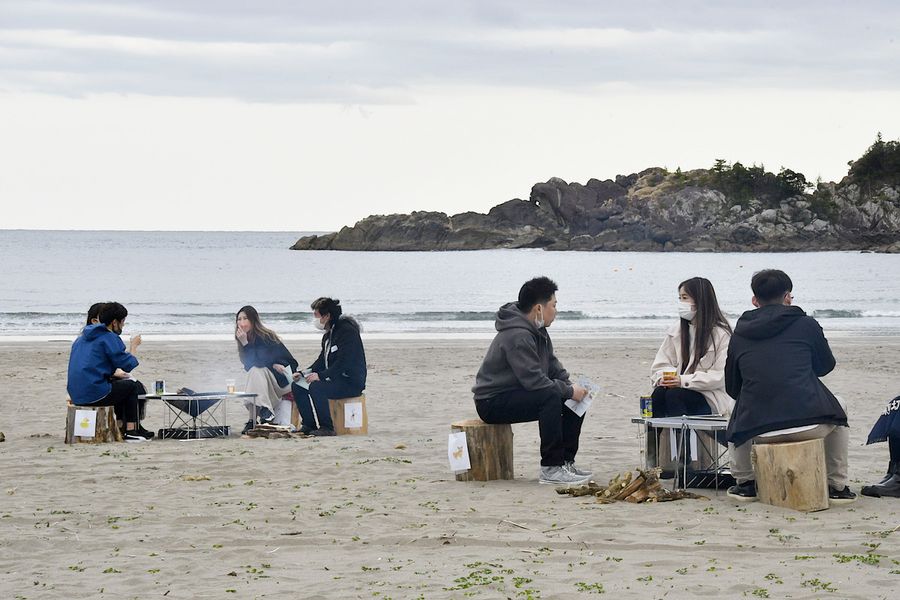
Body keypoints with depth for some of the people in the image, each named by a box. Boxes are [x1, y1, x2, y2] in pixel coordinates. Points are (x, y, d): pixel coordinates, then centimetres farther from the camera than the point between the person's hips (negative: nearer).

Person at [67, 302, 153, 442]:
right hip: (94, 395, -8)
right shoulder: (109, 338, -10)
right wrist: (133, 346, 9)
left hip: (75, 395, 8)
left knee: (118, 383, 29)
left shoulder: (83, 337, 17)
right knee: (132, 386, 13)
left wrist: (114, 373, 22)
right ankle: (131, 430, 11)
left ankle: (121, 427, 28)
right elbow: (128, 365, -9)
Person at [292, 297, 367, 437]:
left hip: (351, 382, -10)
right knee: (298, 386, 4)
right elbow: (322, 361, 17)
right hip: (335, 380, 10)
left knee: (316, 387, -32)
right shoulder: (328, 335, 14)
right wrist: (303, 374, 2)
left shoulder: (347, 331, -17)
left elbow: (344, 363, -25)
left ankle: (327, 427, -23)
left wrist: (320, 375, -28)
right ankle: (309, 425, 5)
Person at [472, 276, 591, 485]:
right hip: (493, 402, -10)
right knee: (550, 397, -33)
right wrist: (569, 391, -21)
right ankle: (551, 469, -30)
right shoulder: (517, 336, -25)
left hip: (517, 393, 10)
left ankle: (566, 462, 6)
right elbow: (534, 380, -31)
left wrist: (571, 385, -2)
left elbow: (552, 365, 16)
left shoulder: (538, 330, 9)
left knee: (575, 401, 3)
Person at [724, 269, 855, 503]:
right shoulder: (806, 325, 3)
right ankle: (837, 486, 28)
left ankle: (745, 483, 31)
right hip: (810, 425, -2)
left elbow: (732, 388, 17)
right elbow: (826, 365, 19)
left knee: (736, 423, 36)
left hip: (758, 430, 2)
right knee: (838, 415, 32)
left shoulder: (740, 334, 10)